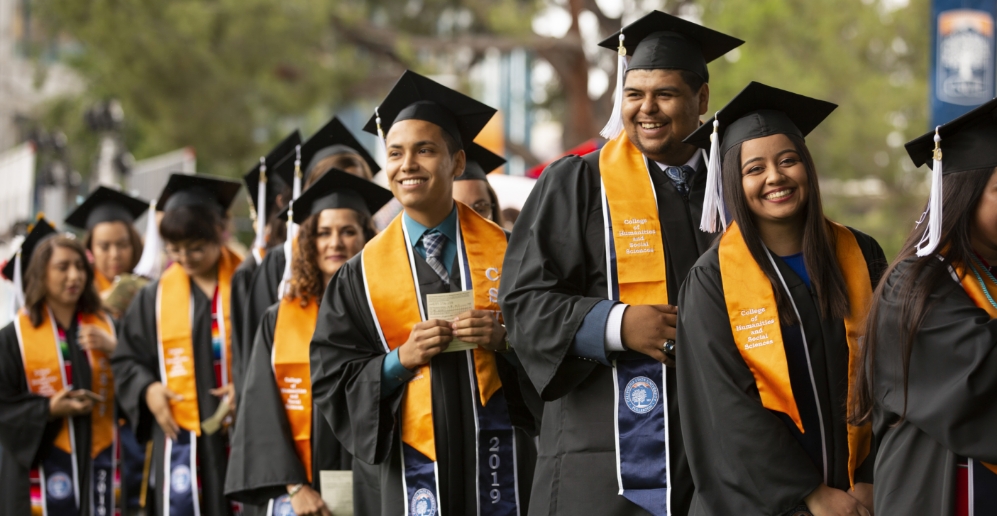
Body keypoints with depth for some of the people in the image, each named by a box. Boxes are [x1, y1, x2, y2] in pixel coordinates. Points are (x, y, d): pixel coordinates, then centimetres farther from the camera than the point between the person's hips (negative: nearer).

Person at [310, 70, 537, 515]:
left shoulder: (505, 253, 4)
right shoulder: (363, 274, 6)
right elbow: (329, 379, 5)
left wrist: (505, 340, -13)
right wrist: (399, 360, -10)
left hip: (500, 459, 0)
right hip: (415, 460, 1)